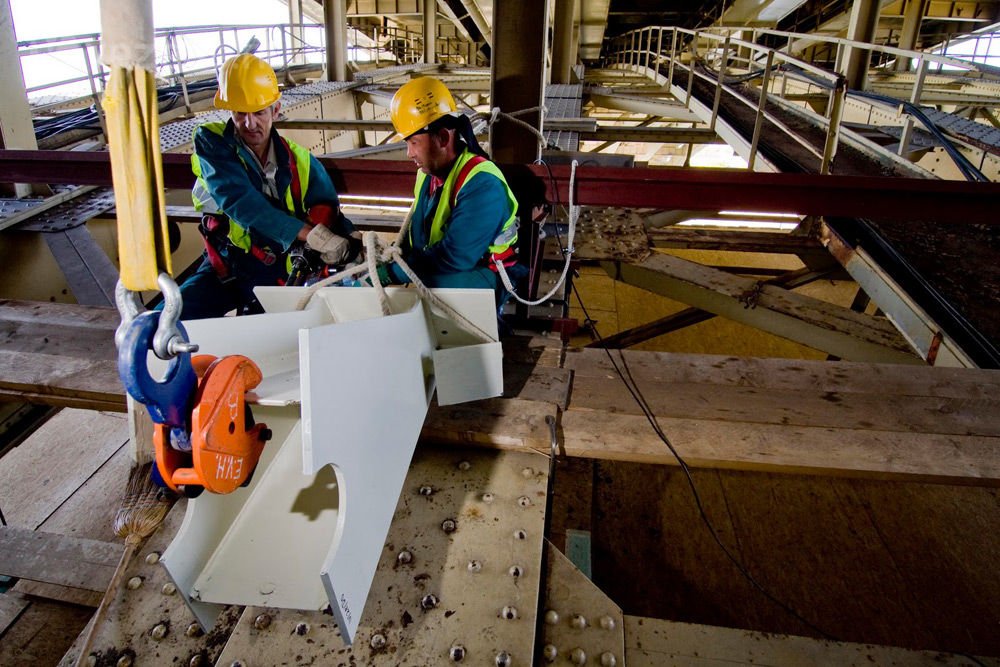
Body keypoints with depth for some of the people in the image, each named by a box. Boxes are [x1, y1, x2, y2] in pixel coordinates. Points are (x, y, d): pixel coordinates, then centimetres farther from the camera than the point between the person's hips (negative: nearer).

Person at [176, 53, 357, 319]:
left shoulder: (300, 161, -2)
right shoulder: (211, 142, -9)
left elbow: (328, 215, -7)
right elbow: (239, 201, -25)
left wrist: (351, 241, -33)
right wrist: (311, 234, -35)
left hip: (280, 274, 1)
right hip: (225, 266, -1)